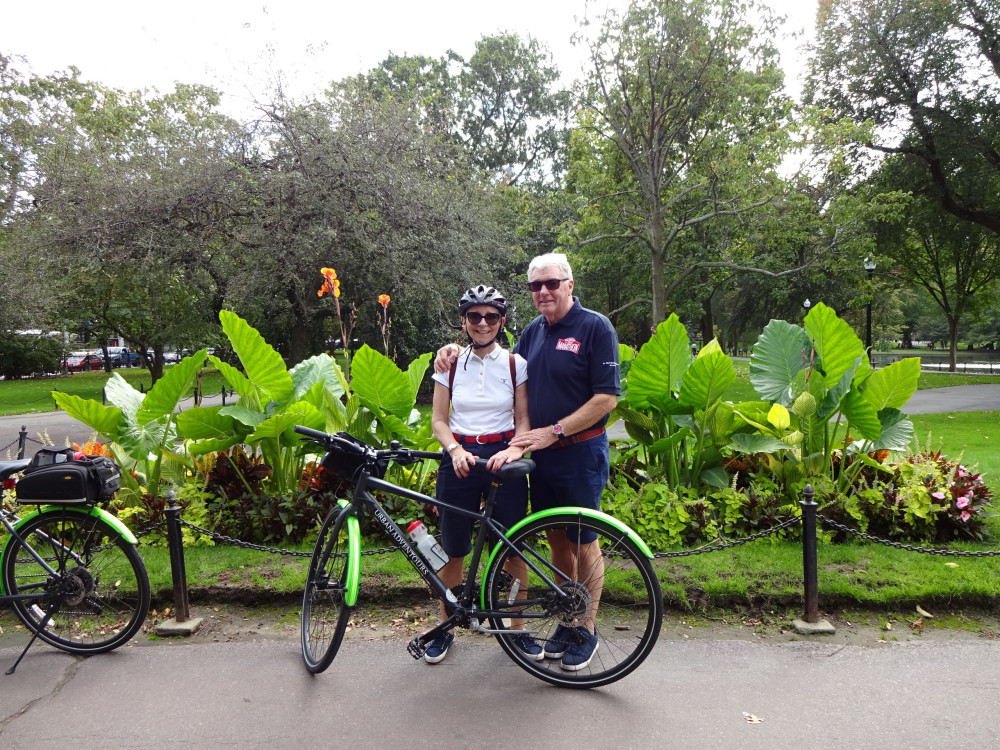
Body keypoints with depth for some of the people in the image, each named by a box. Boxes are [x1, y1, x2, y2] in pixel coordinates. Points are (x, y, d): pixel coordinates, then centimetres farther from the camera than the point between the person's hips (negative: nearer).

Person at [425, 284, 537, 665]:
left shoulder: (516, 364, 2)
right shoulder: (450, 364, 4)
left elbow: (524, 420, 1)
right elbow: (439, 419, 4)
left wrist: (514, 450, -19)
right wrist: (455, 450, -14)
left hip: (503, 458, 0)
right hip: (459, 458, 1)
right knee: (454, 548, 7)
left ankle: (517, 628, 23)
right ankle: (445, 628, 27)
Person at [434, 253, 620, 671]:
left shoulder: (595, 327, -9)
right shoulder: (533, 331, 10)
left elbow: (607, 397, -14)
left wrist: (554, 432, -17)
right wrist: (459, 354, 4)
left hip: (580, 453, -6)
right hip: (541, 454, 6)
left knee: (583, 542, 6)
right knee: (557, 540, 14)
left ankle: (588, 631, 22)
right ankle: (567, 621, 30)